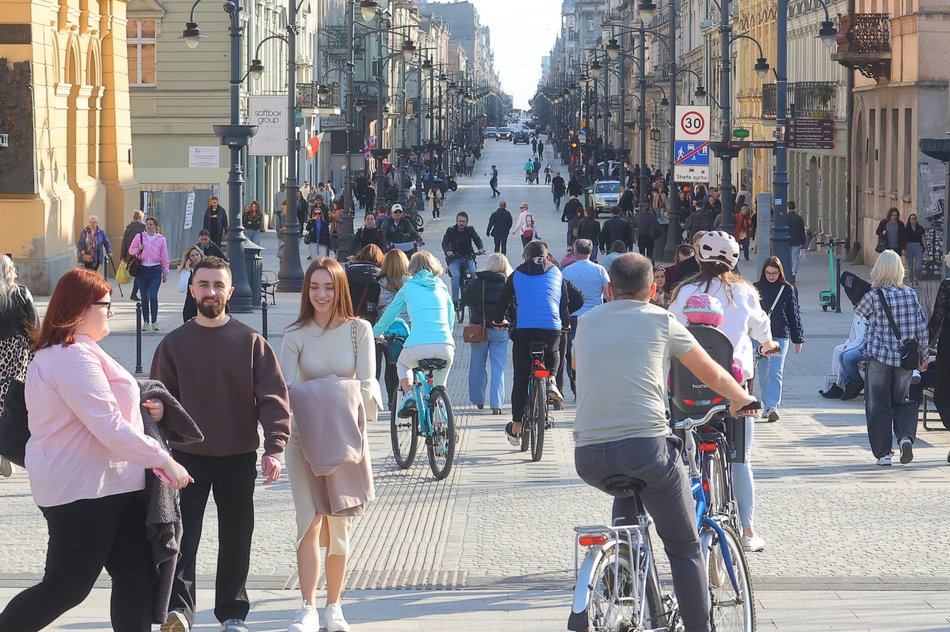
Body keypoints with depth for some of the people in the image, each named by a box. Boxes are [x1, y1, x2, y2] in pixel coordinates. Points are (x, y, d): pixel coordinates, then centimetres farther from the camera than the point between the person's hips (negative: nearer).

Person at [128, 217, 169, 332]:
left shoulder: (161, 239, 5)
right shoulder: (139, 237, 6)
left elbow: (164, 257, 8)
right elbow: (130, 250, 14)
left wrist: (165, 273, 7)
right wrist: (138, 250, -8)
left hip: (155, 270, -1)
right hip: (142, 269, 1)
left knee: (153, 296, -12)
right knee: (144, 297, 4)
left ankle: (154, 321, -5)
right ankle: (146, 322, 14)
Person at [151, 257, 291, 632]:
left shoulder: (250, 342, 0)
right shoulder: (174, 344, 2)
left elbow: (273, 398, -5)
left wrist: (274, 447, -16)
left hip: (238, 457, 0)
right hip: (187, 456, 0)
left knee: (236, 537, 9)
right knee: (183, 536, -10)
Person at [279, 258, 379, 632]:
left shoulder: (358, 330, 0)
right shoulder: (296, 335, -1)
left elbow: (367, 384, -3)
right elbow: (283, 387, -9)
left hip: (346, 437, 1)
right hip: (304, 437, -1)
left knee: (339, 524, 7)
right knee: (310, 522, -10)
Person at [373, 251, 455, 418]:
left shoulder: (408, 287, 14)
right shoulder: (442, 287, 19)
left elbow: (389, 314, 23)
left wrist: (375, 333, 39)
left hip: (417, 347, -2)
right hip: (444, 346, 2)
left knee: (402, 364, 31)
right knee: (444, 366, 34)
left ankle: (408, 395, 6)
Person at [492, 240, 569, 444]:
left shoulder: (517, 275, 16)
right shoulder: (556, 273, 18)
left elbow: (503, 301, 20)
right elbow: (565, 303, 22)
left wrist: (498, 320, 40)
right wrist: (565, 323, 42)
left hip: (523, 329, -1)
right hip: (552, 329, 1)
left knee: (520, 379, 11)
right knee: (552, 353, 35)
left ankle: (516, 429, 15)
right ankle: (551, 381, 4)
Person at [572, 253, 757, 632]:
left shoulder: (586, 323, 18)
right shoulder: (660, 320, 9)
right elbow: (713, 376, 19)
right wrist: (741, 399, 39)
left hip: (588, 457, 4)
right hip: (646, 446, -4)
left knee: (627, 491, 38)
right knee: (685, 547, 9)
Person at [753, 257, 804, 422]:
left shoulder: (788, 289, 4)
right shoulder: (756, 288, 6)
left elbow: (794, 315, 8)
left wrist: (798, 339, 9)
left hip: (781, 336, -2)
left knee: (776, 373, -11)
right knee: (764, 374, 7)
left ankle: (773, 406, -17)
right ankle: (766, 407, 17)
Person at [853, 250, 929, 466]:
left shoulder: (874, 296, -12)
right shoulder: (912, 294, -2)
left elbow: (859, 312, 8)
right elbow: (922, 327, 3)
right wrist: (923, 355, 14)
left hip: (879, 357, -3)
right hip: (905, 359, 3)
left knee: (878, 404, 6)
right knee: (903, 401, 19)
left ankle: (883, 452, 4)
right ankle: (906, 436, -4)